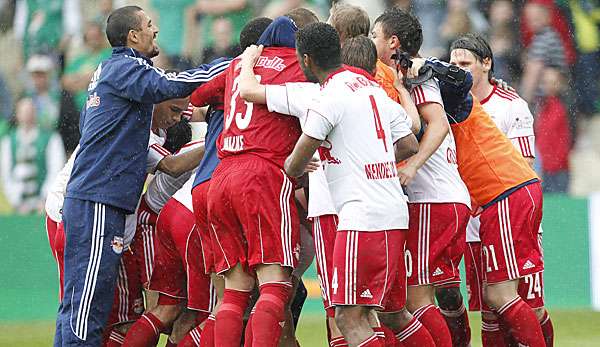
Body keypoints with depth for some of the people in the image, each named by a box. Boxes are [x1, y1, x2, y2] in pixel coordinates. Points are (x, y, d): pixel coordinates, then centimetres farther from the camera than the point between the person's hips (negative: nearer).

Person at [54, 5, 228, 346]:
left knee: (78, 301, 9)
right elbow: (167, 86, -24)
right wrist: (227, 67, -19)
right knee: (88, 302, -13)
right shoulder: (125, 67, -7)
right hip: (98, 201, -10)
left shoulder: (107, 71, 23)